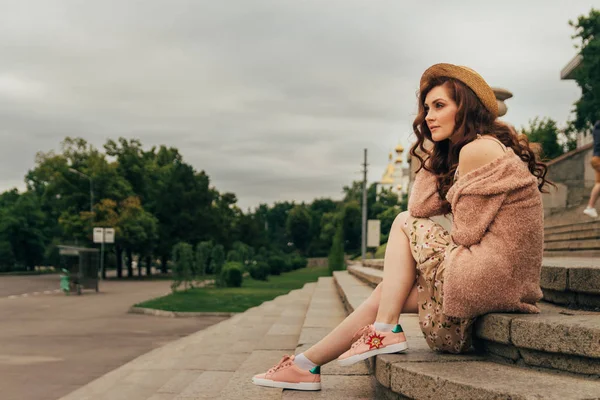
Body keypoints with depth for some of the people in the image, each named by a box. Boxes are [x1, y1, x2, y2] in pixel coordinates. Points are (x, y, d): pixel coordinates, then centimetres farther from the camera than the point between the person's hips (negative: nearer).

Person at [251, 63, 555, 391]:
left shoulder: (478, 149, -12)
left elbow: (466, 234, -14)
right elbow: (421, 206, 12)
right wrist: (438, 152, 10)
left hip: (491, 277, -10)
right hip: (503, 279, 10)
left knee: (403, 224, 3)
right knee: (387, 291, 10)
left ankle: (386, 330, 1)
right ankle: (306, 364, 16)